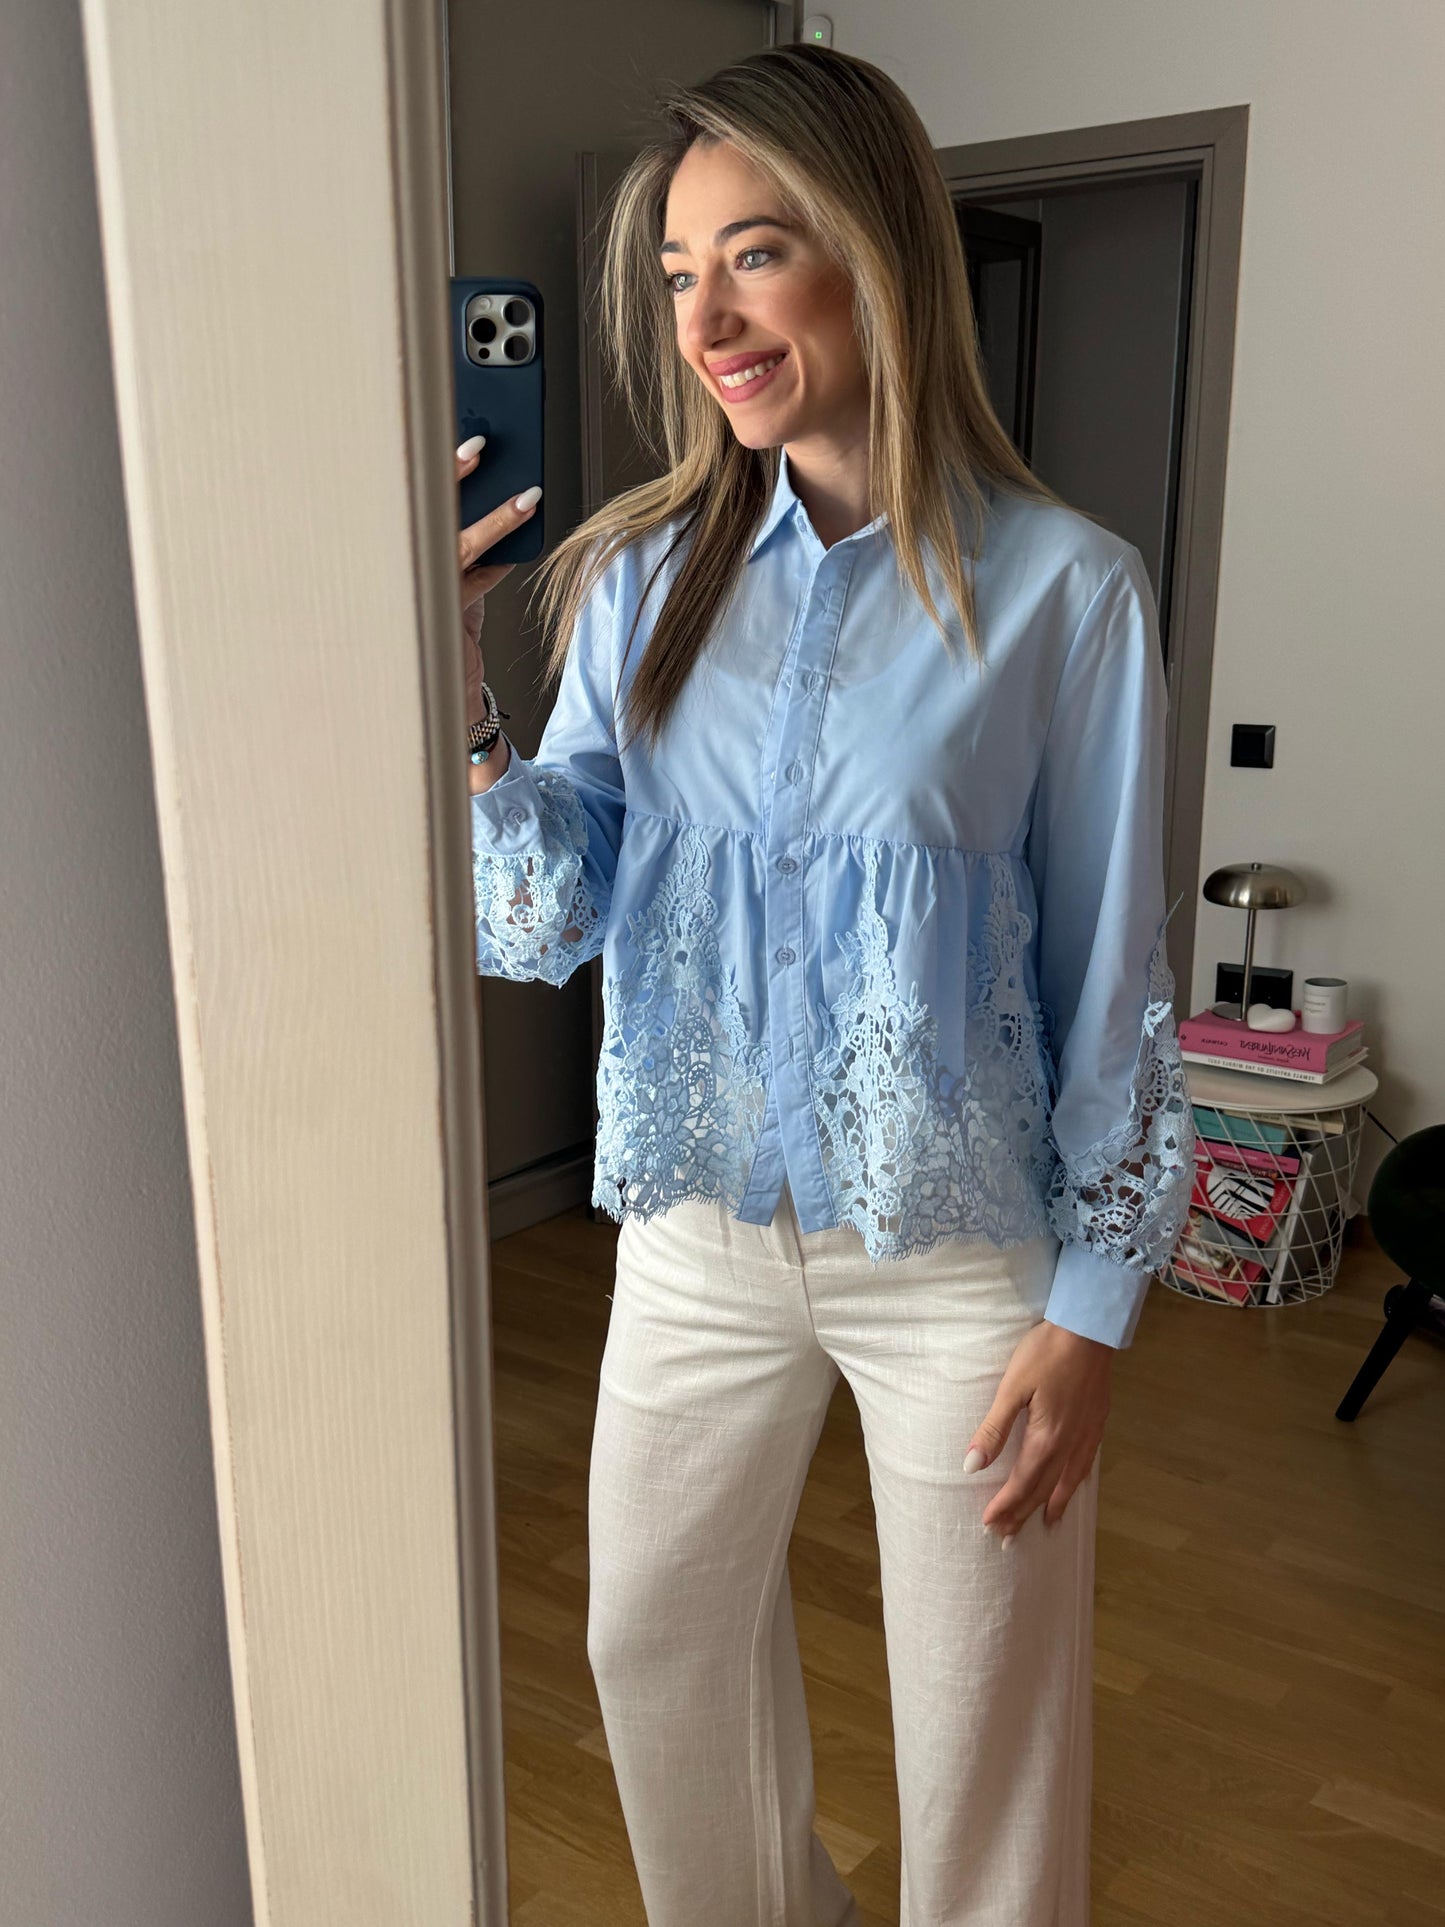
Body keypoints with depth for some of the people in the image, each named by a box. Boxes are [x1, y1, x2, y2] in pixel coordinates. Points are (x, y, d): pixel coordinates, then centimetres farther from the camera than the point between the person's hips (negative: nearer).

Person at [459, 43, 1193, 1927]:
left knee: (983, 1716, 14)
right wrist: (453, 702, -21)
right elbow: (542, 924, -4)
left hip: (964, 1249, -4)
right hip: (701, 1226, 4)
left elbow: (1114, 979, -8)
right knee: (656, 1639, 22)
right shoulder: (646, 576, -2)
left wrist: (1090, 1311, -7)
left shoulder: (1062, 588, -12)